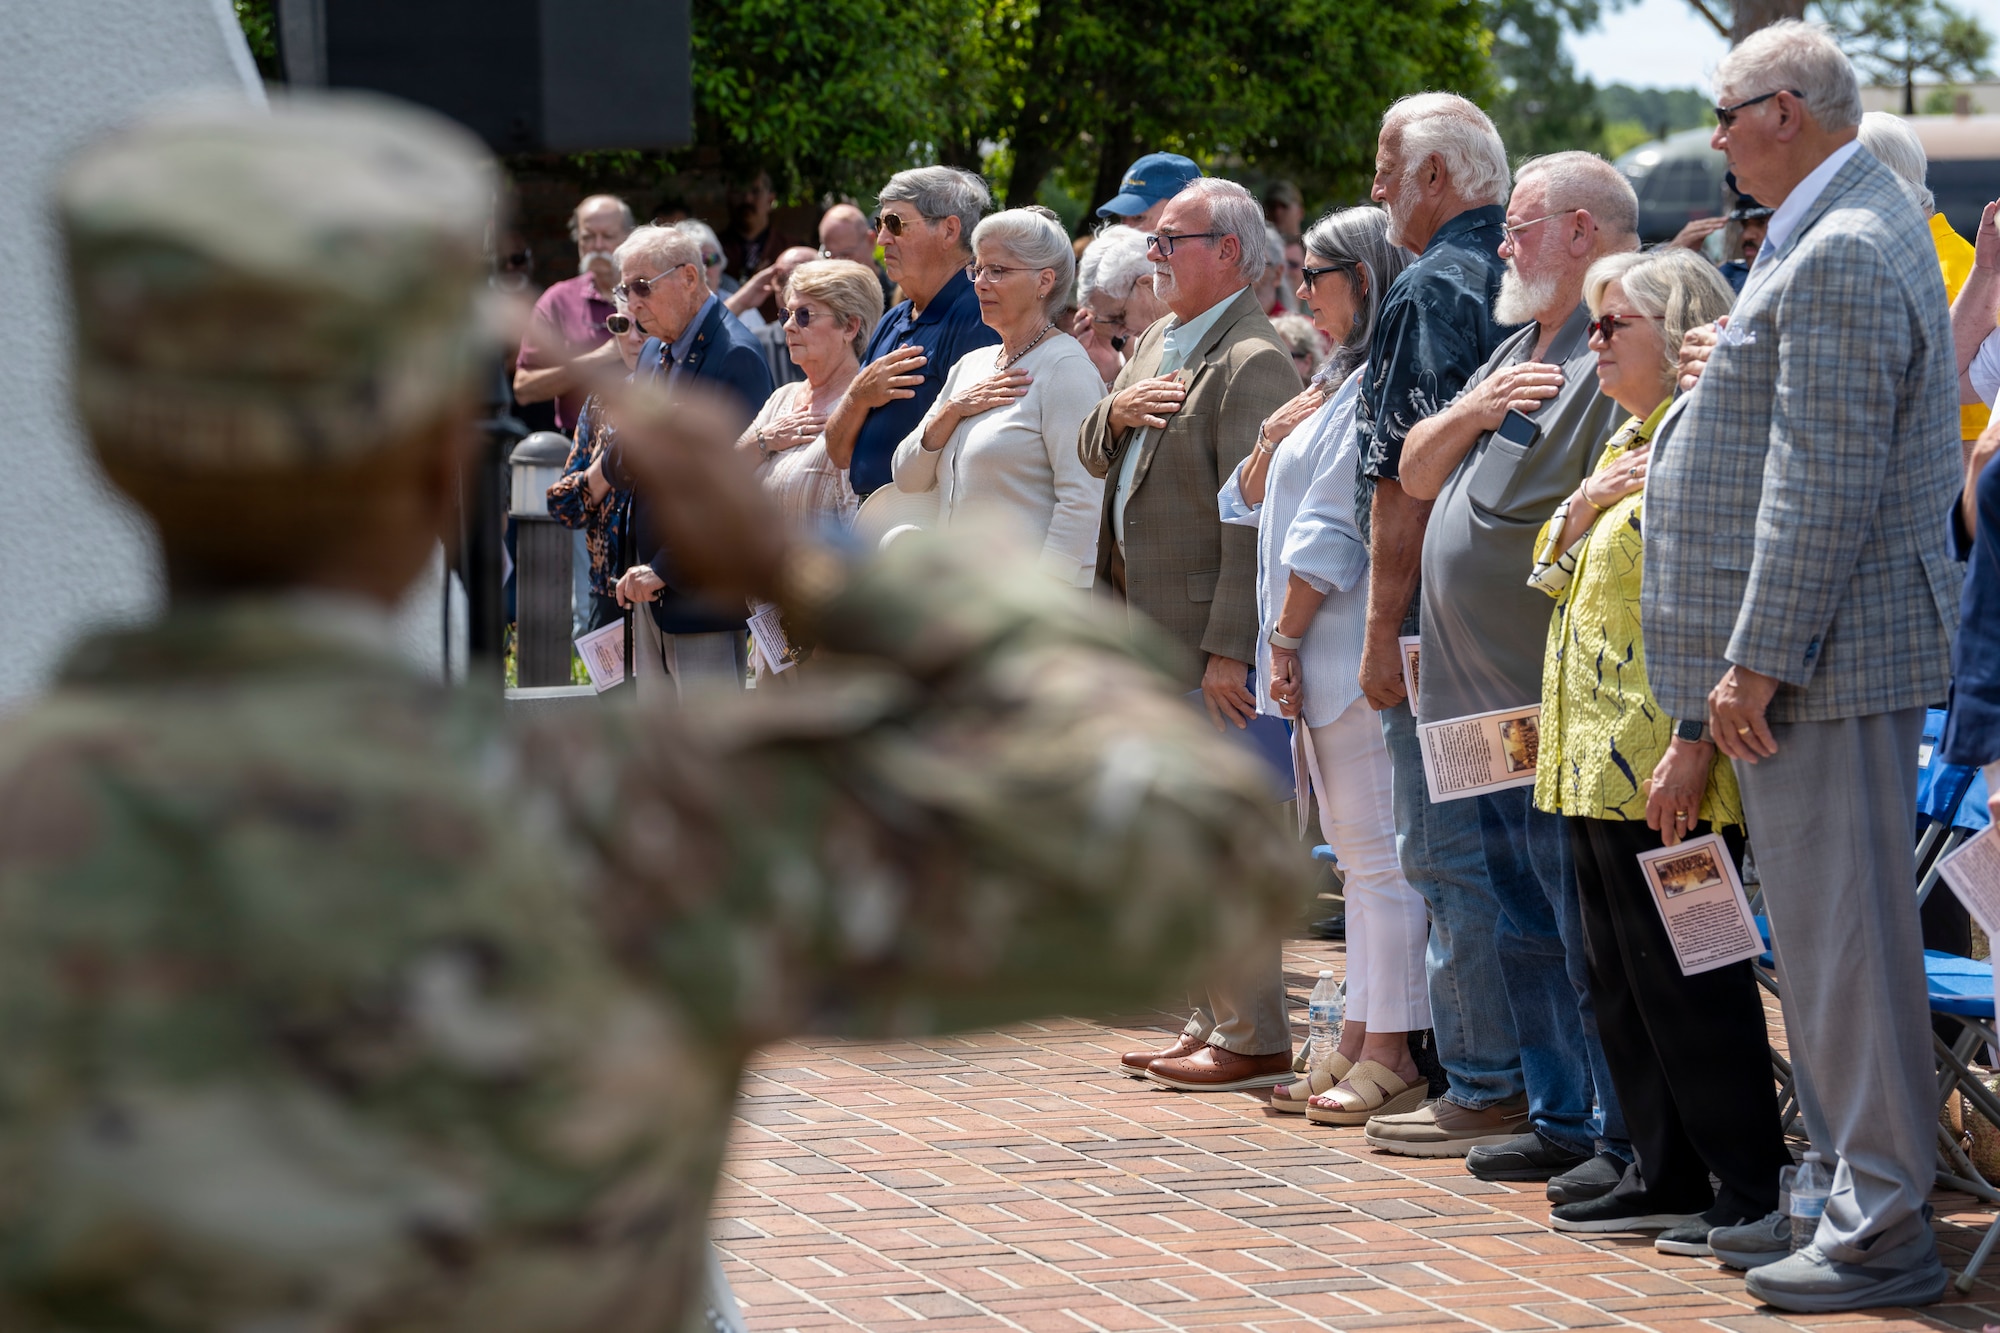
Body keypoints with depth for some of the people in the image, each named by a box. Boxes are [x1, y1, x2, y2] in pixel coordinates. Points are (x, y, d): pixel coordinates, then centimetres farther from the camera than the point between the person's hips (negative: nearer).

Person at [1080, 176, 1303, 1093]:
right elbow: (1097, 459, 19)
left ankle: (1255, 1042, -2)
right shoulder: (1158, 342, 16)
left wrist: (1227, 648, -24)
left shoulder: (1252, 362, -16)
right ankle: (1212, 1022, 22)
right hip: (1149, 637, 10)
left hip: (1206, 640, -10)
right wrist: (1116, 413, -5)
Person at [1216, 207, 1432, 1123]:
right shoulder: (1340, 383, 20)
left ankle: (1394, 1056, -9)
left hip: (1358, 649, -11)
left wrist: (1287, 638, -12)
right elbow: (1251, 503, 22)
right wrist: (1270, 444, 4)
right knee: (1356, 848, 11)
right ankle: (1360, 1041, 15)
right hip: (1325, 656, 11)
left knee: (1379, 849, -9)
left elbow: (1332, 531, -16)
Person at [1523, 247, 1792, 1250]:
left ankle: (1754, 1185, -1)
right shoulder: (1628, 442, 18)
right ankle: (1664, 1175, 19)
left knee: (1686, 976, -7)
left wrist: (1694, 743, -27)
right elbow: (1550, 569, 22)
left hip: (1663, 764, -10)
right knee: (1619, 973, 12)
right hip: (1596, 757, 10)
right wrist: (1586, 501, 2)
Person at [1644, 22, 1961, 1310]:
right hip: (1827, 649, 11)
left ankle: (1883, 1230, -2)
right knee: (1825, 933, 16)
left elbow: (1826, 483, -23)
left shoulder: (1839, 258, -19)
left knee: (1845, 935, -7)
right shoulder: (1871, 216, 15)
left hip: (1826, 652, -11)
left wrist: (1757, 659, -21)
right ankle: (1850, 1192, 24)